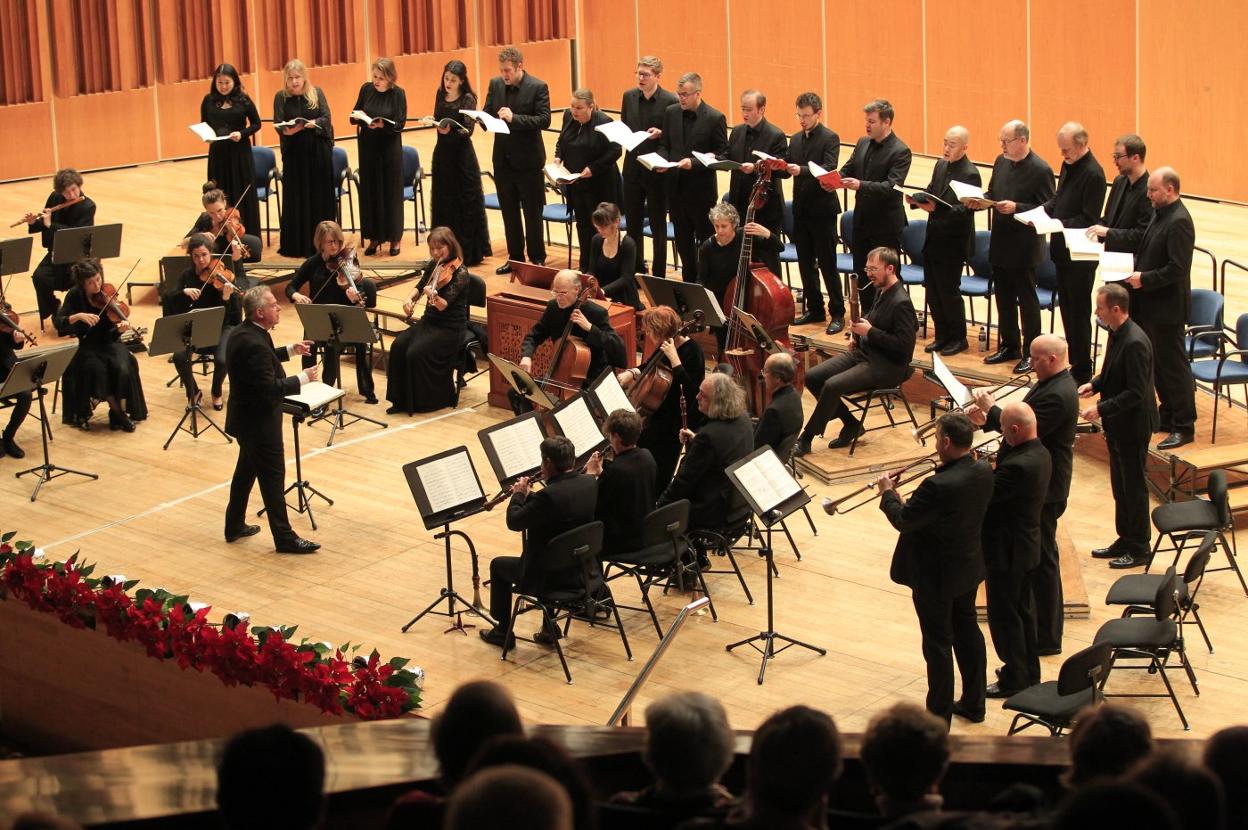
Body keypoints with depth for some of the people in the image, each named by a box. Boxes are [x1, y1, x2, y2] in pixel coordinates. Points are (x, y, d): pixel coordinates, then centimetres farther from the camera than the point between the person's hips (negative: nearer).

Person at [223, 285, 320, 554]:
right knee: (273, 477, -1)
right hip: (260, 423, -10)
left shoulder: (243, 333, 3)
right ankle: (284, 538, 7)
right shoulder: (254, 343, -29)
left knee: (246, 470, 22)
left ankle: (234, 526, 34)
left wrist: (290, 350, 14)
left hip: (246, 418, 10)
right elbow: (270, 387, -30)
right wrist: (303, 378, -21)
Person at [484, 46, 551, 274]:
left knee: (532, 212, 4)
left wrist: (514, 118, -26)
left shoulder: (538, 87, -11)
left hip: (527, 160, -5)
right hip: (503, 159, 5)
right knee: (509, 212, 12)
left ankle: (537, 259, 14)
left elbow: (544, 119, -17)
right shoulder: (495, 84, 4)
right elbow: (486, 113, 10)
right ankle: (515, 258, 22)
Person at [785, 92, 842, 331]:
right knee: (805, 263, 11)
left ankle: (837, 313, 5)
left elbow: (829, 168, -22)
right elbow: (787, 167, 8)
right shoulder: (795, 139, 13)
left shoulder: (830, 139, -8)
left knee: (827, 264, -2)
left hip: (822, 210, -7)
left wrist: (801, 170, -36)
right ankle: (814, 309, 21)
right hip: (801, 210, 7)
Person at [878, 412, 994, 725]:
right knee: (967, 630, 22)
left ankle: (938, 717, 16)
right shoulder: (983, 472, -7)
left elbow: (903, 521, -23)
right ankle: (973, 703, 34)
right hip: (969, 567, 8)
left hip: (936, 576, -8)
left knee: (938, 643, 5)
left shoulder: (939, 486, -33)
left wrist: (887, 494, -5)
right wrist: (906, 501, 3)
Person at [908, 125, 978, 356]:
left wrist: (936, 208, -33)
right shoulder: (941, 165, 9)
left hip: (953, 243, -8)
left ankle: (958, 338, 15)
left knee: (949, 292, 0)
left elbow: (964, 210, -22)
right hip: (933, 239, 8)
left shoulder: (970, 174, -15)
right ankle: (942, 336, 24)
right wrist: (917, 200, -7)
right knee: (932, 290, 12)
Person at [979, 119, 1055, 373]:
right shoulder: (1001, 162, 7)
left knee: (1027, 300, 2)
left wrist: (1016, 208, -26)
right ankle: (1009, 346, 28)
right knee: (1004, 297, 16)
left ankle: (1030, 353, 10)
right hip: (1000, 242, 7)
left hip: (1024, 247, -7)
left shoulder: (1040, 170, -15)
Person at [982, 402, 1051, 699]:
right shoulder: (1039, 453, 1)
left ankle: (1014, 679, 15)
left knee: (1004, 616, 4)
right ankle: (1029, 671, 34)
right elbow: (1002, 476, 5)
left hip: (1007, 551, -10)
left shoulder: (1020, 465, -30)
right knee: (1022, 609, 22)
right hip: (1026, 546, 10)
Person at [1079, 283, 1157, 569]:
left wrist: (1101, 409, -27)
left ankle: (1139, 548, 15)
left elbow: (1136, 392, -26)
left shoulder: (1135, 343, -27)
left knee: (1134, 486, 3)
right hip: (1117, 425, 9)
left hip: (1132, 425, -9)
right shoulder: (1116, 334, 3)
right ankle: (1125, 540, 31)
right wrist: (1094, 384, 1)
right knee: (1120, 486, 19)